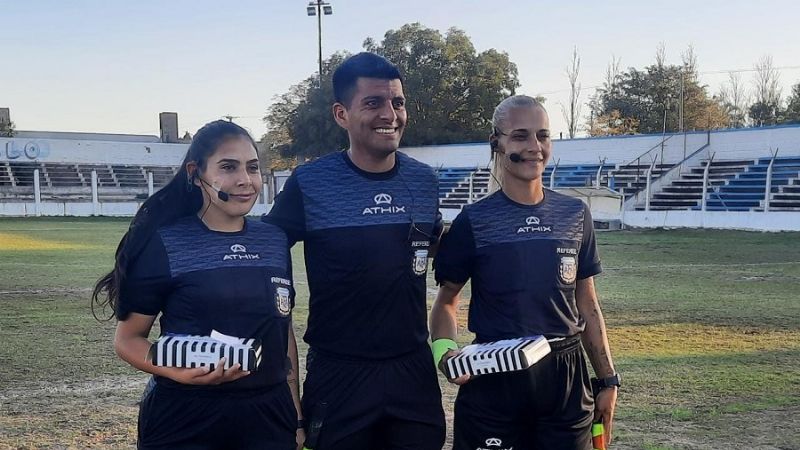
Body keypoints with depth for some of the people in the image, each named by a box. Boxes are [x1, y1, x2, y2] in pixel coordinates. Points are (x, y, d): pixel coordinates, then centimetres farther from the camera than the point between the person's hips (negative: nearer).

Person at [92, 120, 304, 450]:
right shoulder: (164, 245, -8)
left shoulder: (275, 242, 4)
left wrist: (296, 416, 11)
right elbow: (128, 338, -5)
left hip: (268, 418, 4)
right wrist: (178, 372, -23)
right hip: (185, 422, -3)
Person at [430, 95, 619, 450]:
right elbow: (446, 301, 2)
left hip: (566, 380, 3)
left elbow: (587, 304, 10)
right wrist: (444, 348, -17)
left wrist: (608, 379, 9)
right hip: (492, 381, -3)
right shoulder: (474, 220, -6)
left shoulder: (575, 215, 3)